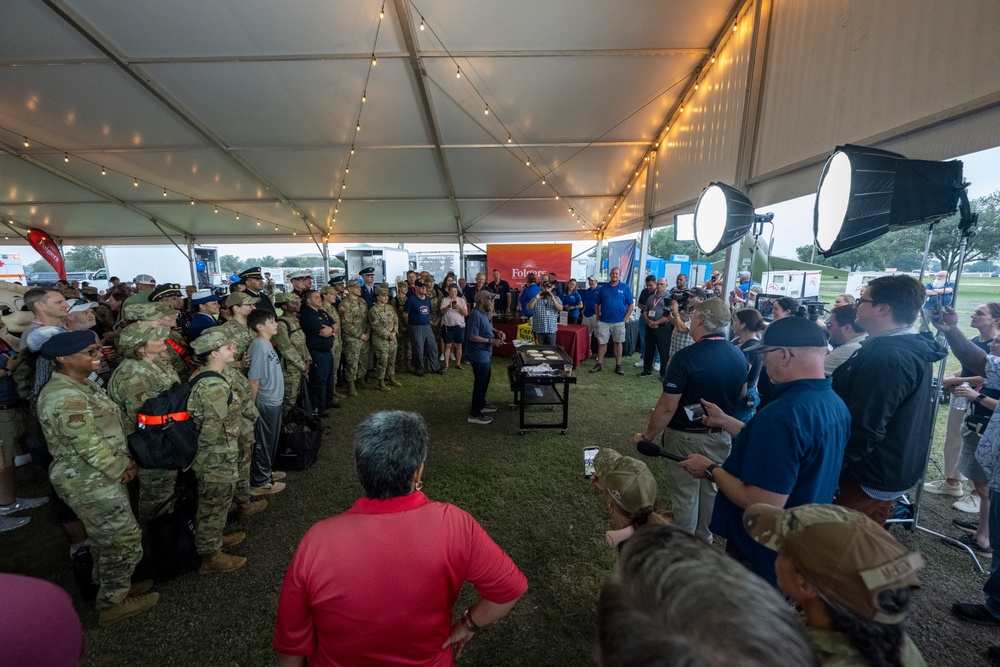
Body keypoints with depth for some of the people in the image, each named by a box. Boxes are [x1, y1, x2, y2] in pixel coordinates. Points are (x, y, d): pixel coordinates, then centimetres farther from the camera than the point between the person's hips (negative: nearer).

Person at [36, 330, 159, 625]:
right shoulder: (66, 397, -26)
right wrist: (123, 469, -11)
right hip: (91, 483, -10)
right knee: (124, 540, 5)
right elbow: (90, 446, -25)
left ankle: (113, 588, 41)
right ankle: (112, 604, 24)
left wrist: (128, 461, -2)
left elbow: (110, 427, 8)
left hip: (99, 478, 10)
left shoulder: (83, 385, 5)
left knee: (106, 540, 23)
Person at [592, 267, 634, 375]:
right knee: (601, 343, 5)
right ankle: (599, 364, 16)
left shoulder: (625, 288, 0)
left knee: (618, 343, 8)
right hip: (603, 321, 2)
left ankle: (618, 366, 17)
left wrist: (625, 319, -5)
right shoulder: (604, 288, 6)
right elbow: (597, 305, 10)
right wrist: (598, 318, 3)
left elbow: (631, 305, 1)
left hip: (618, 322, -1)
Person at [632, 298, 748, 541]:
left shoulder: (686, 357, -24)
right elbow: (741, 396, 10)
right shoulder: (739, 356, -5)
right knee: (711, 491, 22)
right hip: (721, 436, 6)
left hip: (687, 438, -6)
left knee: (684, 495, 11)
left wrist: (646, 436, -12)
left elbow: (668, 407, -24)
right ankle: (704, 541, 41)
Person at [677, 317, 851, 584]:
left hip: (762, 556, -8)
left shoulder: (783, 414, -34)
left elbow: (764, 504, -33)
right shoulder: (834, 404, -3)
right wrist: (725, 420, 10)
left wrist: (711, 470, -19)